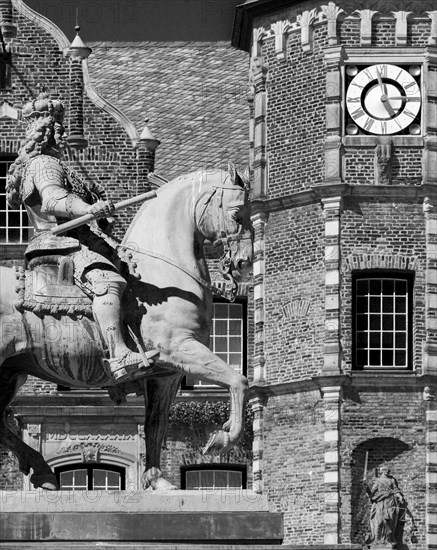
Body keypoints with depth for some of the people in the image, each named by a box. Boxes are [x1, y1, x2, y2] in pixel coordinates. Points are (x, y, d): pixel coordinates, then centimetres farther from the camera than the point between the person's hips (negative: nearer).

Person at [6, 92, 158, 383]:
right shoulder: (45, 164, -10)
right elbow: (53, 198, -28)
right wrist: (89, 209, -44)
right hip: (64, 247, -12)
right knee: (108, 282, -32)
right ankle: (120, 357, -51)